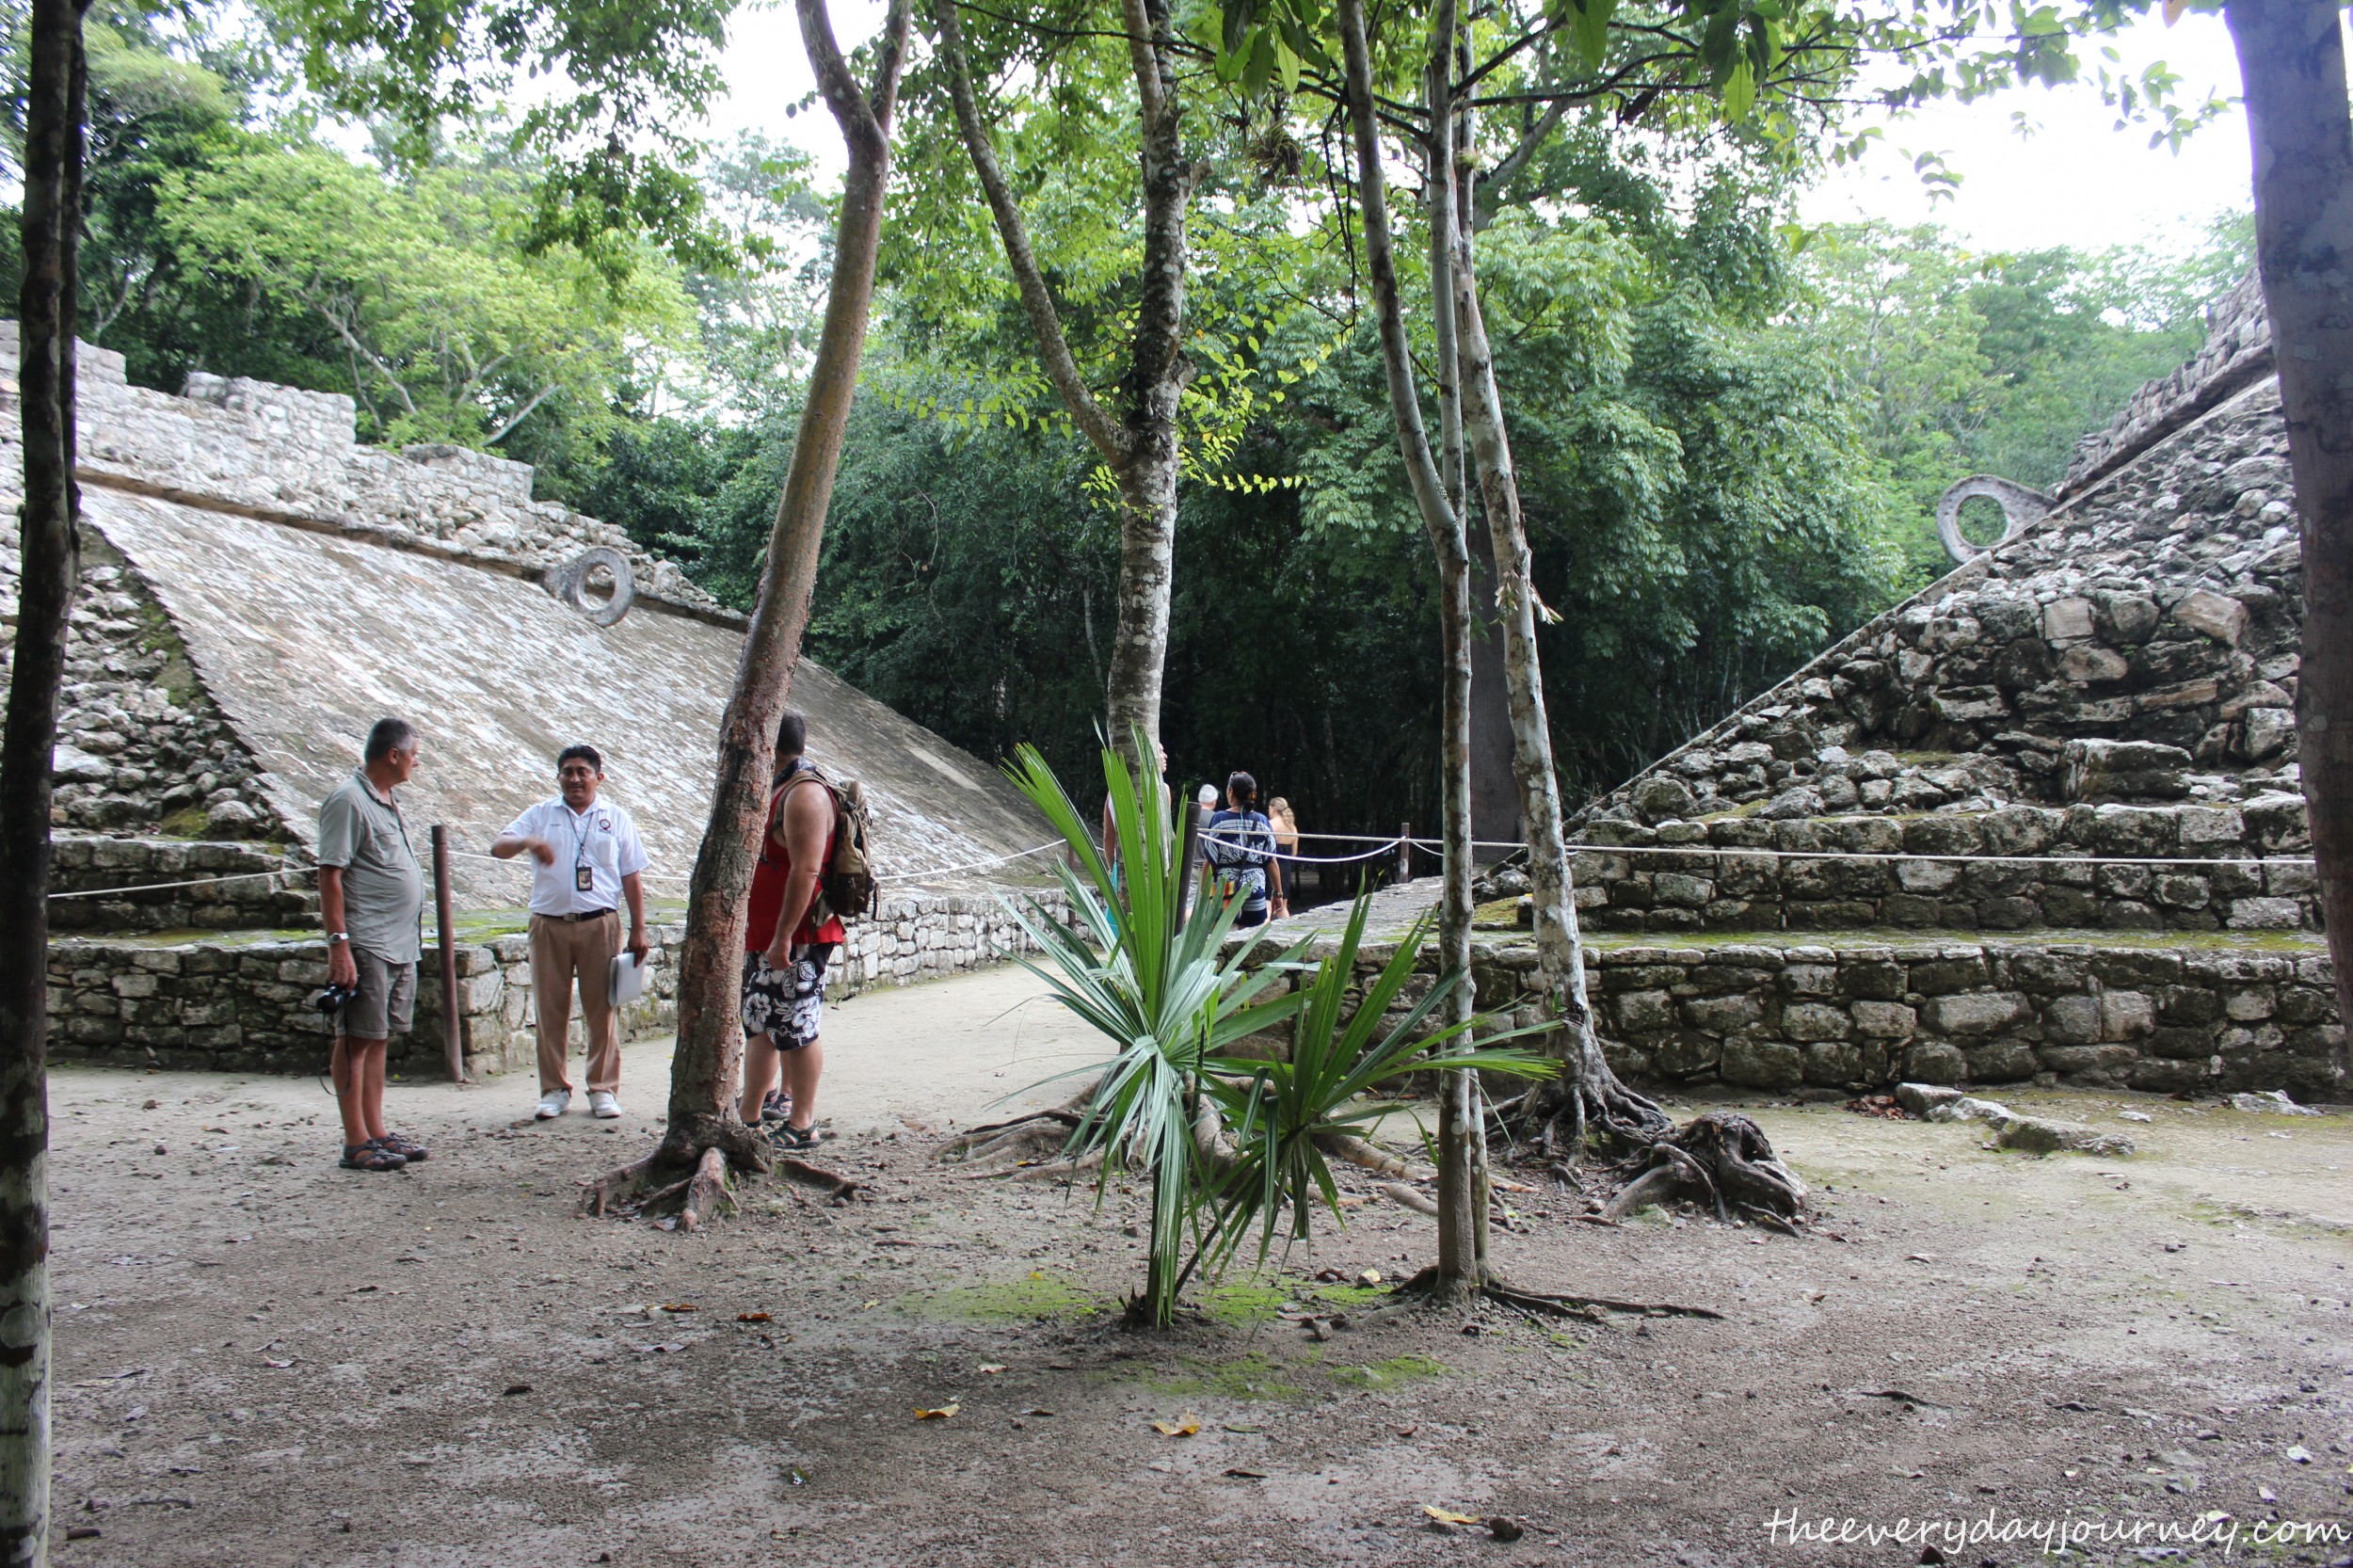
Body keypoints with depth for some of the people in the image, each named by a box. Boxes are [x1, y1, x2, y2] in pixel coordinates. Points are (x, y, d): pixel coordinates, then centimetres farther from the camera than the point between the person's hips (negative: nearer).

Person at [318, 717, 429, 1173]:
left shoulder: (385, 802, 17)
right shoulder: (348, 801, -11)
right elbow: (330, 876, -16)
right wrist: (338, 943, -21)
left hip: (400, 944, 9)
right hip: (366, 946, -9)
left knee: (378, 1039, 13)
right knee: (356, 1041, -4)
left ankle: (377, 1132, 18)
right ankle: (356, 1143, 0)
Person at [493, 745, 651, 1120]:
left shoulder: (616, 818, 10)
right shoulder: (541, 815, 11)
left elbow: (632, 878, 10)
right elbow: (499, 847, -2)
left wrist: (638, 930, 4)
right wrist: (527, 842, -25)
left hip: (599, 924, -1)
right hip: (549, 925, 1)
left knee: (602, 1010, 1)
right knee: (551, 1011, 4)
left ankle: (603, 1089, 9)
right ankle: (554, 1090, 13)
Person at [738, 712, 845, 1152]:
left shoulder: (805, 794, -16)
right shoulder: (779, 789, 17)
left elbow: (806, 870, -24)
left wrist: (783, 937, -25)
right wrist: (753, 933, 23)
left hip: (797, 939, -11)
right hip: (764, 936, 11)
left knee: (796, 1027, -5)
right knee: (761, 1026, 15)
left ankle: (801, 1125, 3)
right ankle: (749, 1118, 24)